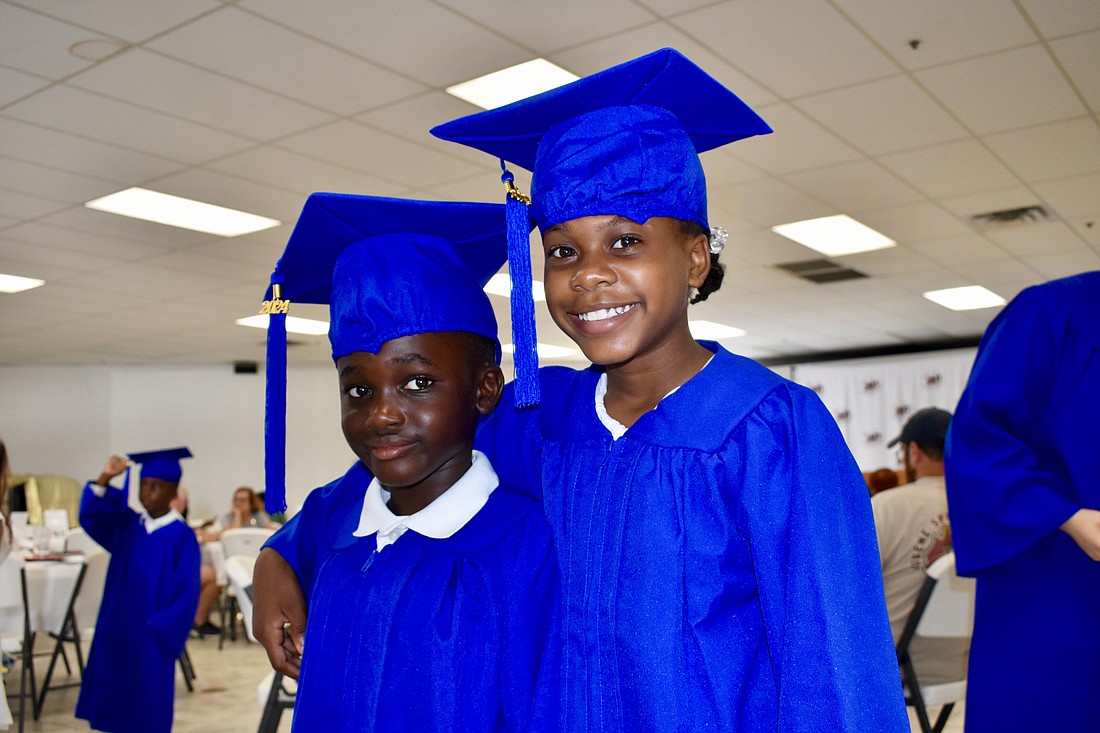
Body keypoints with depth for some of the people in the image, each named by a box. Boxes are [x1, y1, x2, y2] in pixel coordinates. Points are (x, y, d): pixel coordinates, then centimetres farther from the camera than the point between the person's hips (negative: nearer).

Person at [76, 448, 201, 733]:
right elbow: (89, 516, -9)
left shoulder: (182, 537, -11)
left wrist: (157, 628, -16)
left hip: (151, 635, -5)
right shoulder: (126, 524, 5)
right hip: (116, 630, 5)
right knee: (118, 703, 12)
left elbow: (186, 594, -12)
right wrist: (104, 479, -21)